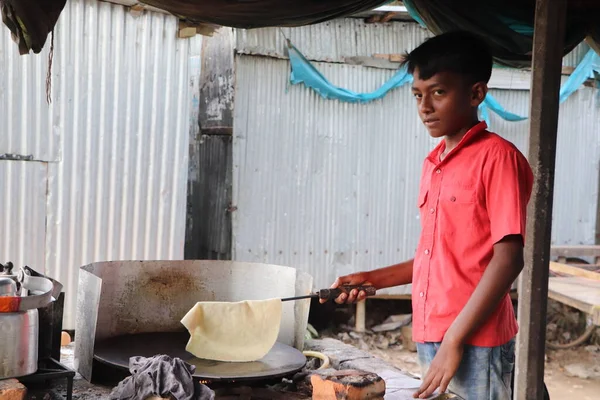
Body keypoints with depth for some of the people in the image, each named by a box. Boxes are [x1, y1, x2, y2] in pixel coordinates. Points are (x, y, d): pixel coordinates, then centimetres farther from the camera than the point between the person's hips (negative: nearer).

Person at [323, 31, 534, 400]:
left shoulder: (497, 157, -10)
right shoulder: (433, 164, 12)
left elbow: (509, 258, -16)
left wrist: (454, 342, -17)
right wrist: (372, 280, 9)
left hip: (475, 345, -7)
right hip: (428, 339, 7)